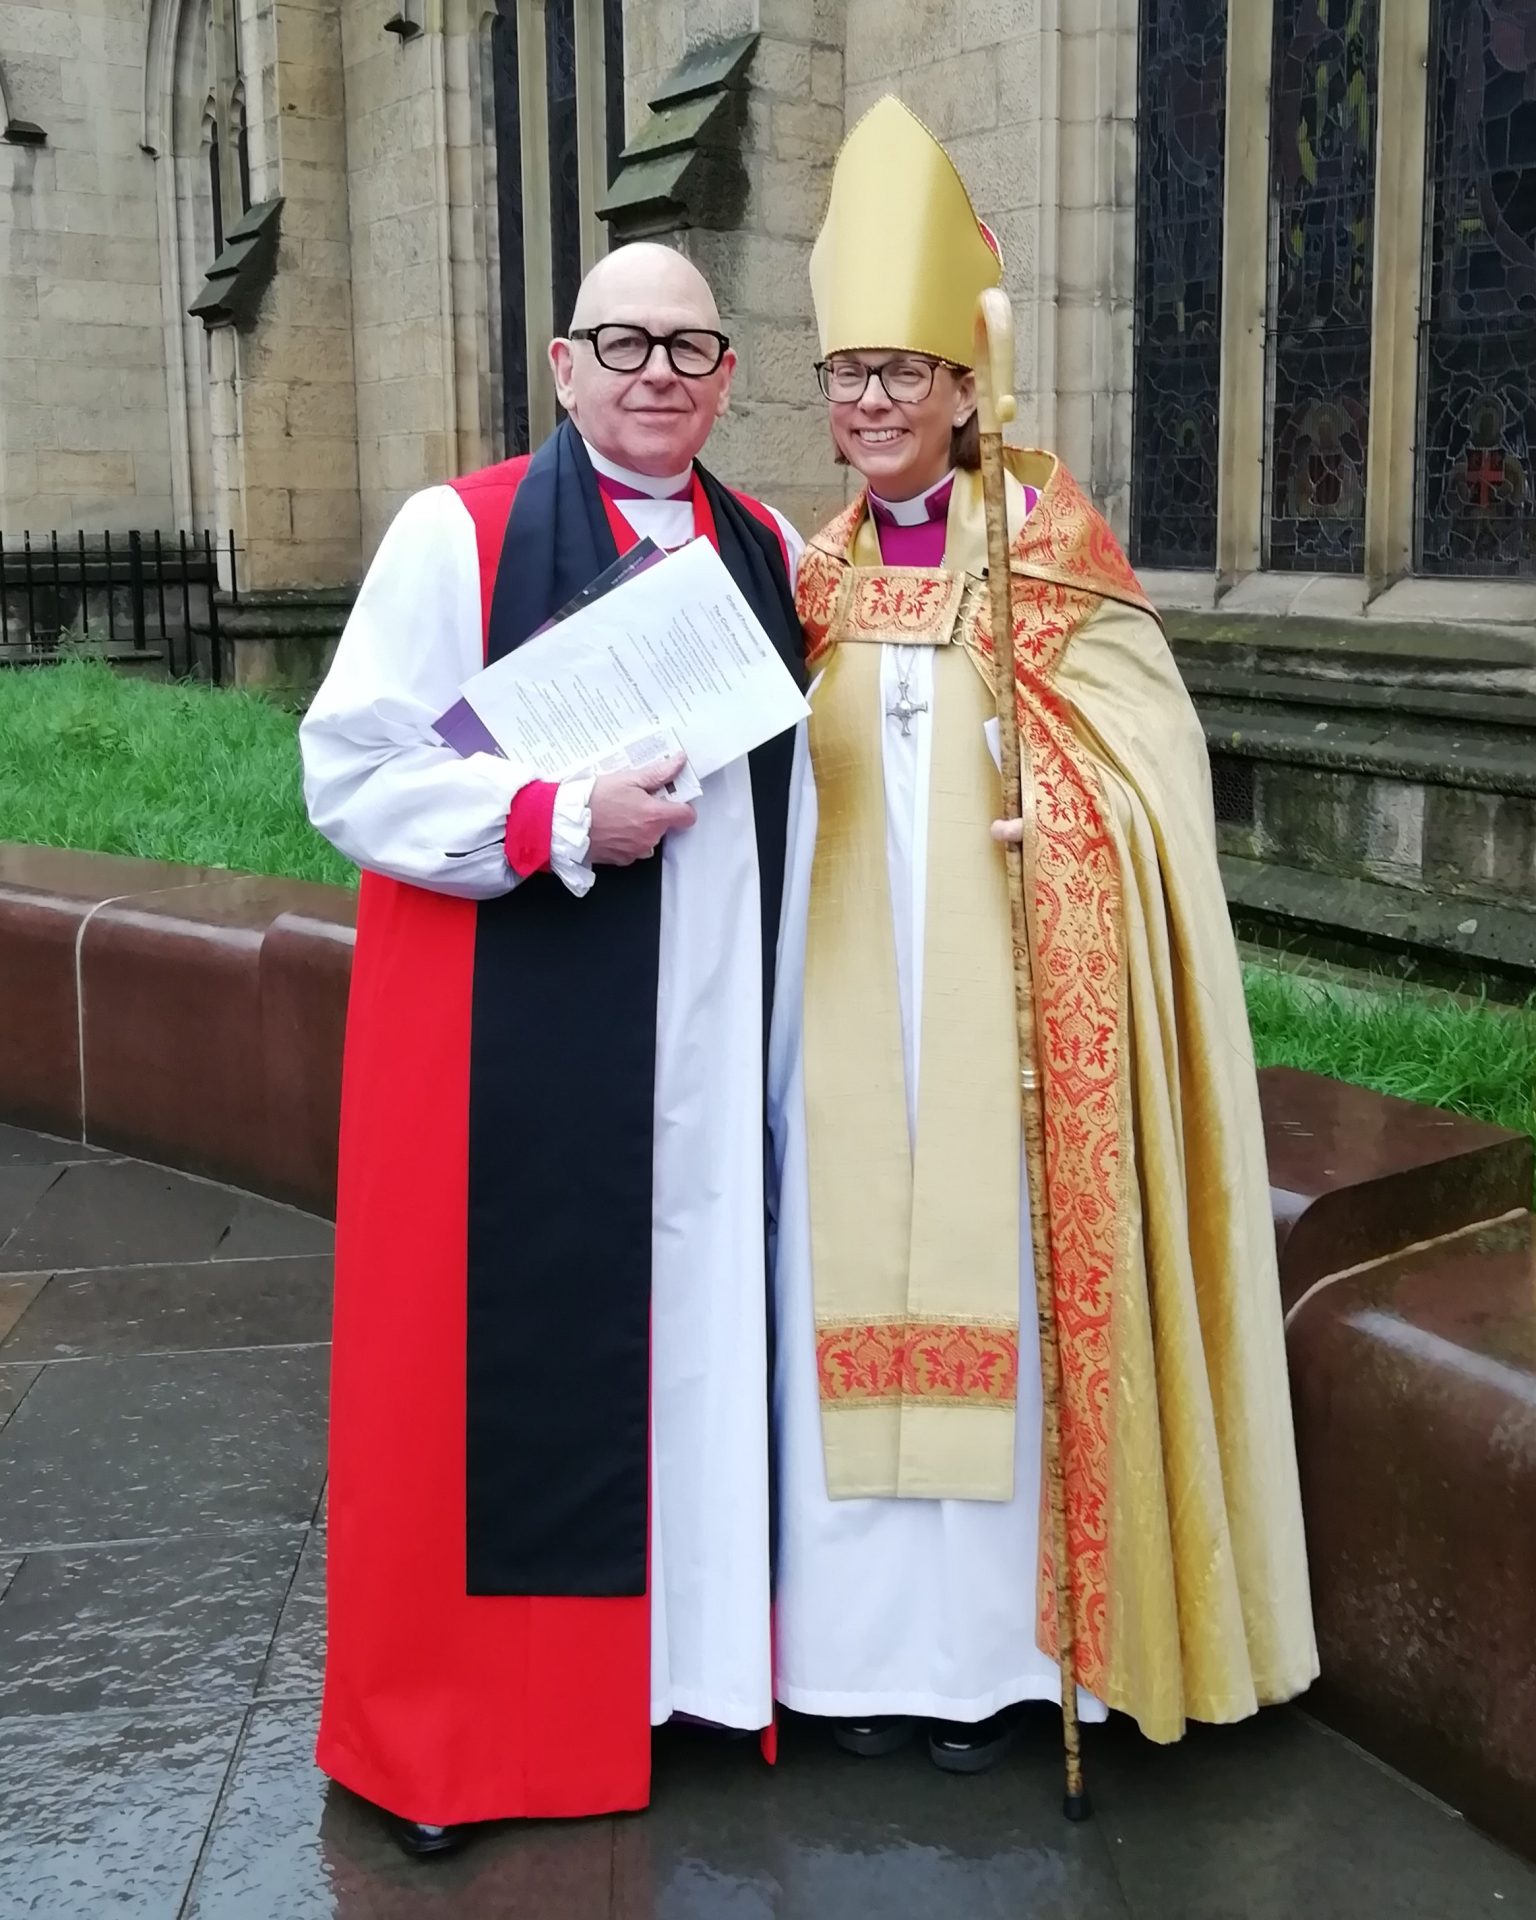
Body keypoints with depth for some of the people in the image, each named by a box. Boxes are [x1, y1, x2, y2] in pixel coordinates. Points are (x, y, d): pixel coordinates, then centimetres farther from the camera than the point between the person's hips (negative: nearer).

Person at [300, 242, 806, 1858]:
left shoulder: (766, 553, 11)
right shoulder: (459, 535, -4)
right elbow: (350, 771, -10)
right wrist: (562, 820, -20)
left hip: (711, 1045, 5)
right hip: (515, 1046, -4)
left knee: (699, 1331, 10)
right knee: (505, 1349, 3)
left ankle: (689, 1646, 28)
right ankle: (443, 1730, 20)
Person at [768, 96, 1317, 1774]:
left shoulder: (1043, 548, -1)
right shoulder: (815, 576, 11)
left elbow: (1143, 754, -2)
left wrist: (1054, 828, -17)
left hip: (1002, 1004, -3)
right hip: (847, 1001, 4)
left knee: (993, 1285, 2)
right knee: (856, 1288, 7)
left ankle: (991, 1643, 17)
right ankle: (870, 1631, 21)